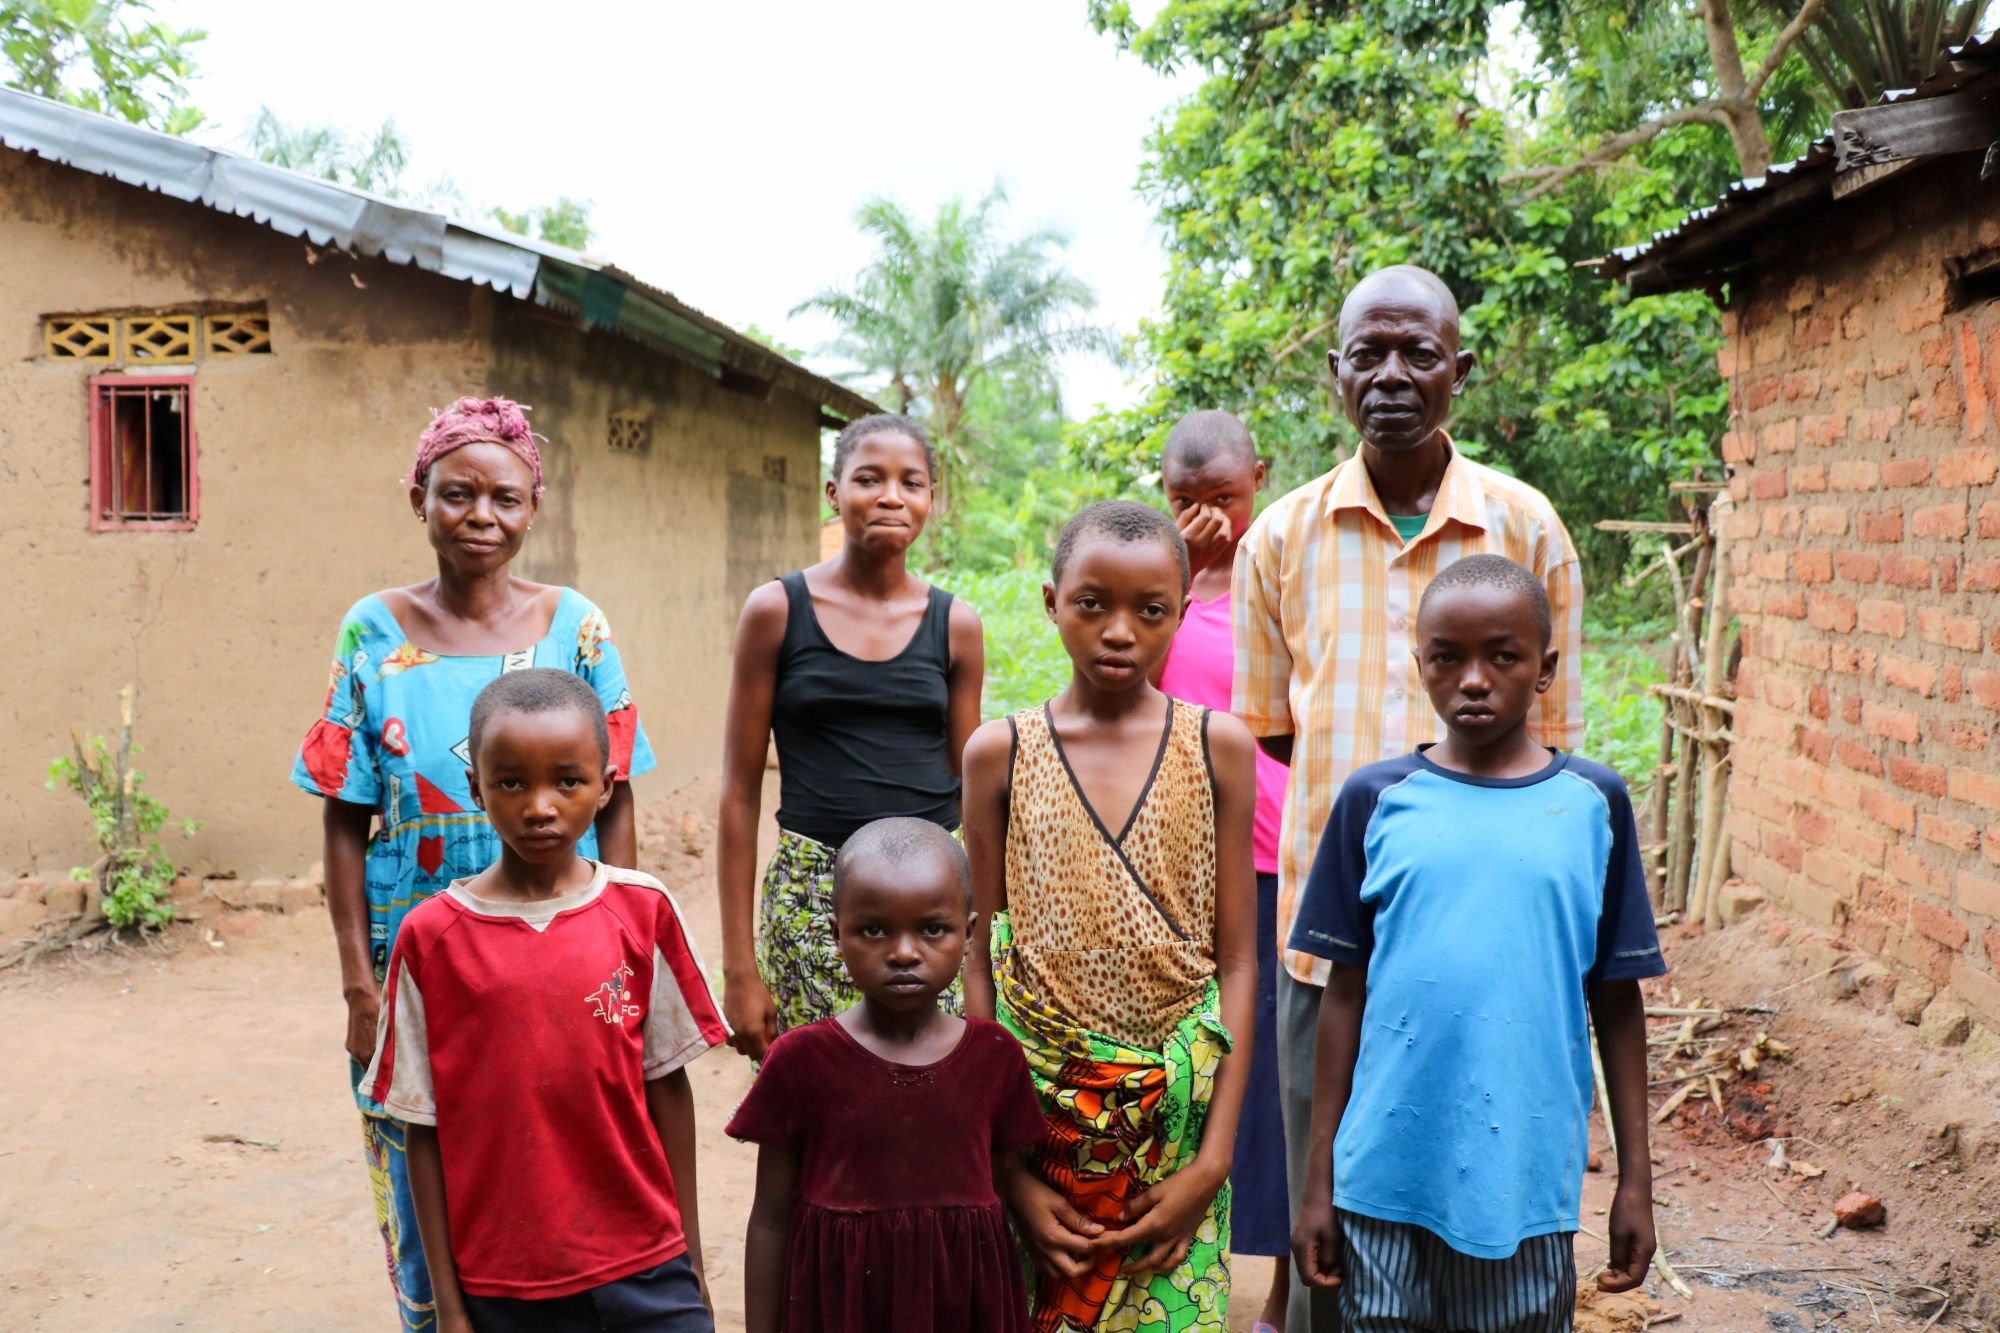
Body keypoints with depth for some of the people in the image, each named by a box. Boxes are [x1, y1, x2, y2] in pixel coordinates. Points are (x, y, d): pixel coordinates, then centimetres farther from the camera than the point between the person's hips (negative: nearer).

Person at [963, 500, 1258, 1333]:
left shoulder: (1218, 747, -1)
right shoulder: (999, 753, -1)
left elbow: (1236, 960, -1)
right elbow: (980, 960, 0)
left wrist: (1214, 1160, -7)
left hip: (1176, 1112, 0)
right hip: (1035, 1101, 0)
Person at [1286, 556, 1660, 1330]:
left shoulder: (1592, 804, -1)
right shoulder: (1376, 800, -2)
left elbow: (1617, 1002, 4)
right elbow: (1345, 995, 2)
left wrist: (1636, 1179, 5)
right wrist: (1320, 1179, 3)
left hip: (1528, 1181, 0)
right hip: (1386, 1175, 0)